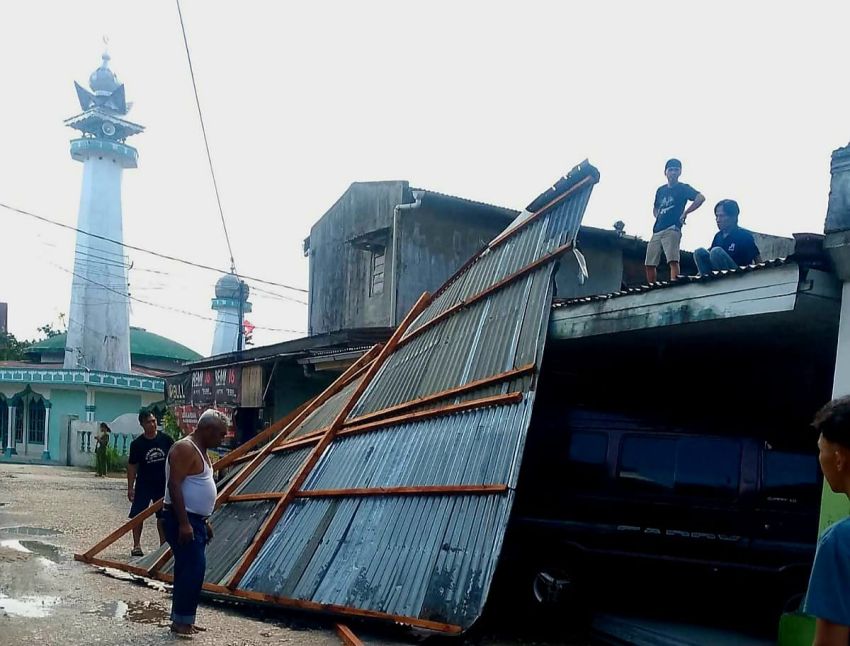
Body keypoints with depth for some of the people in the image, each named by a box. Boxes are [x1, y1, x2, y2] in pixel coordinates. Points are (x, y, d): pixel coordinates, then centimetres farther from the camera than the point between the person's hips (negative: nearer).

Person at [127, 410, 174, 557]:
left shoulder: (166, 440, -4)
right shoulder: (137, 444, -8)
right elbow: (132, 466, -4)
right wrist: (130, 488, -5)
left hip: (163, 484, 2)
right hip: (143, 485, -2)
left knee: (163, 515, 10)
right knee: (138, 515, -1)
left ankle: (163, 544, 21)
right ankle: (137, 546, 9)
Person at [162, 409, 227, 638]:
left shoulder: (200, 450, 15)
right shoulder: (185, 448, -16)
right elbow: (174, 486, -22)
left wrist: (204, 522, 21)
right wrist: (184, 523, -25)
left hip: (195, 520, 10)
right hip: (182, 520, -10)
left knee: (190, 569, 12)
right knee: (193, 568, -11)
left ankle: (182, 619, 19)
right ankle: (181, 620, -3)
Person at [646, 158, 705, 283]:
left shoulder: (683, 188, 3)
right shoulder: (660, 190, 19)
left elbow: (701, 198, -12)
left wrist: (685, 213, -12)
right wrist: (659, 218, 14)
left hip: (672, 229, -7)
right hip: (657, 230, 7)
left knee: (673, 260, -23)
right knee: (650, 264, 5)